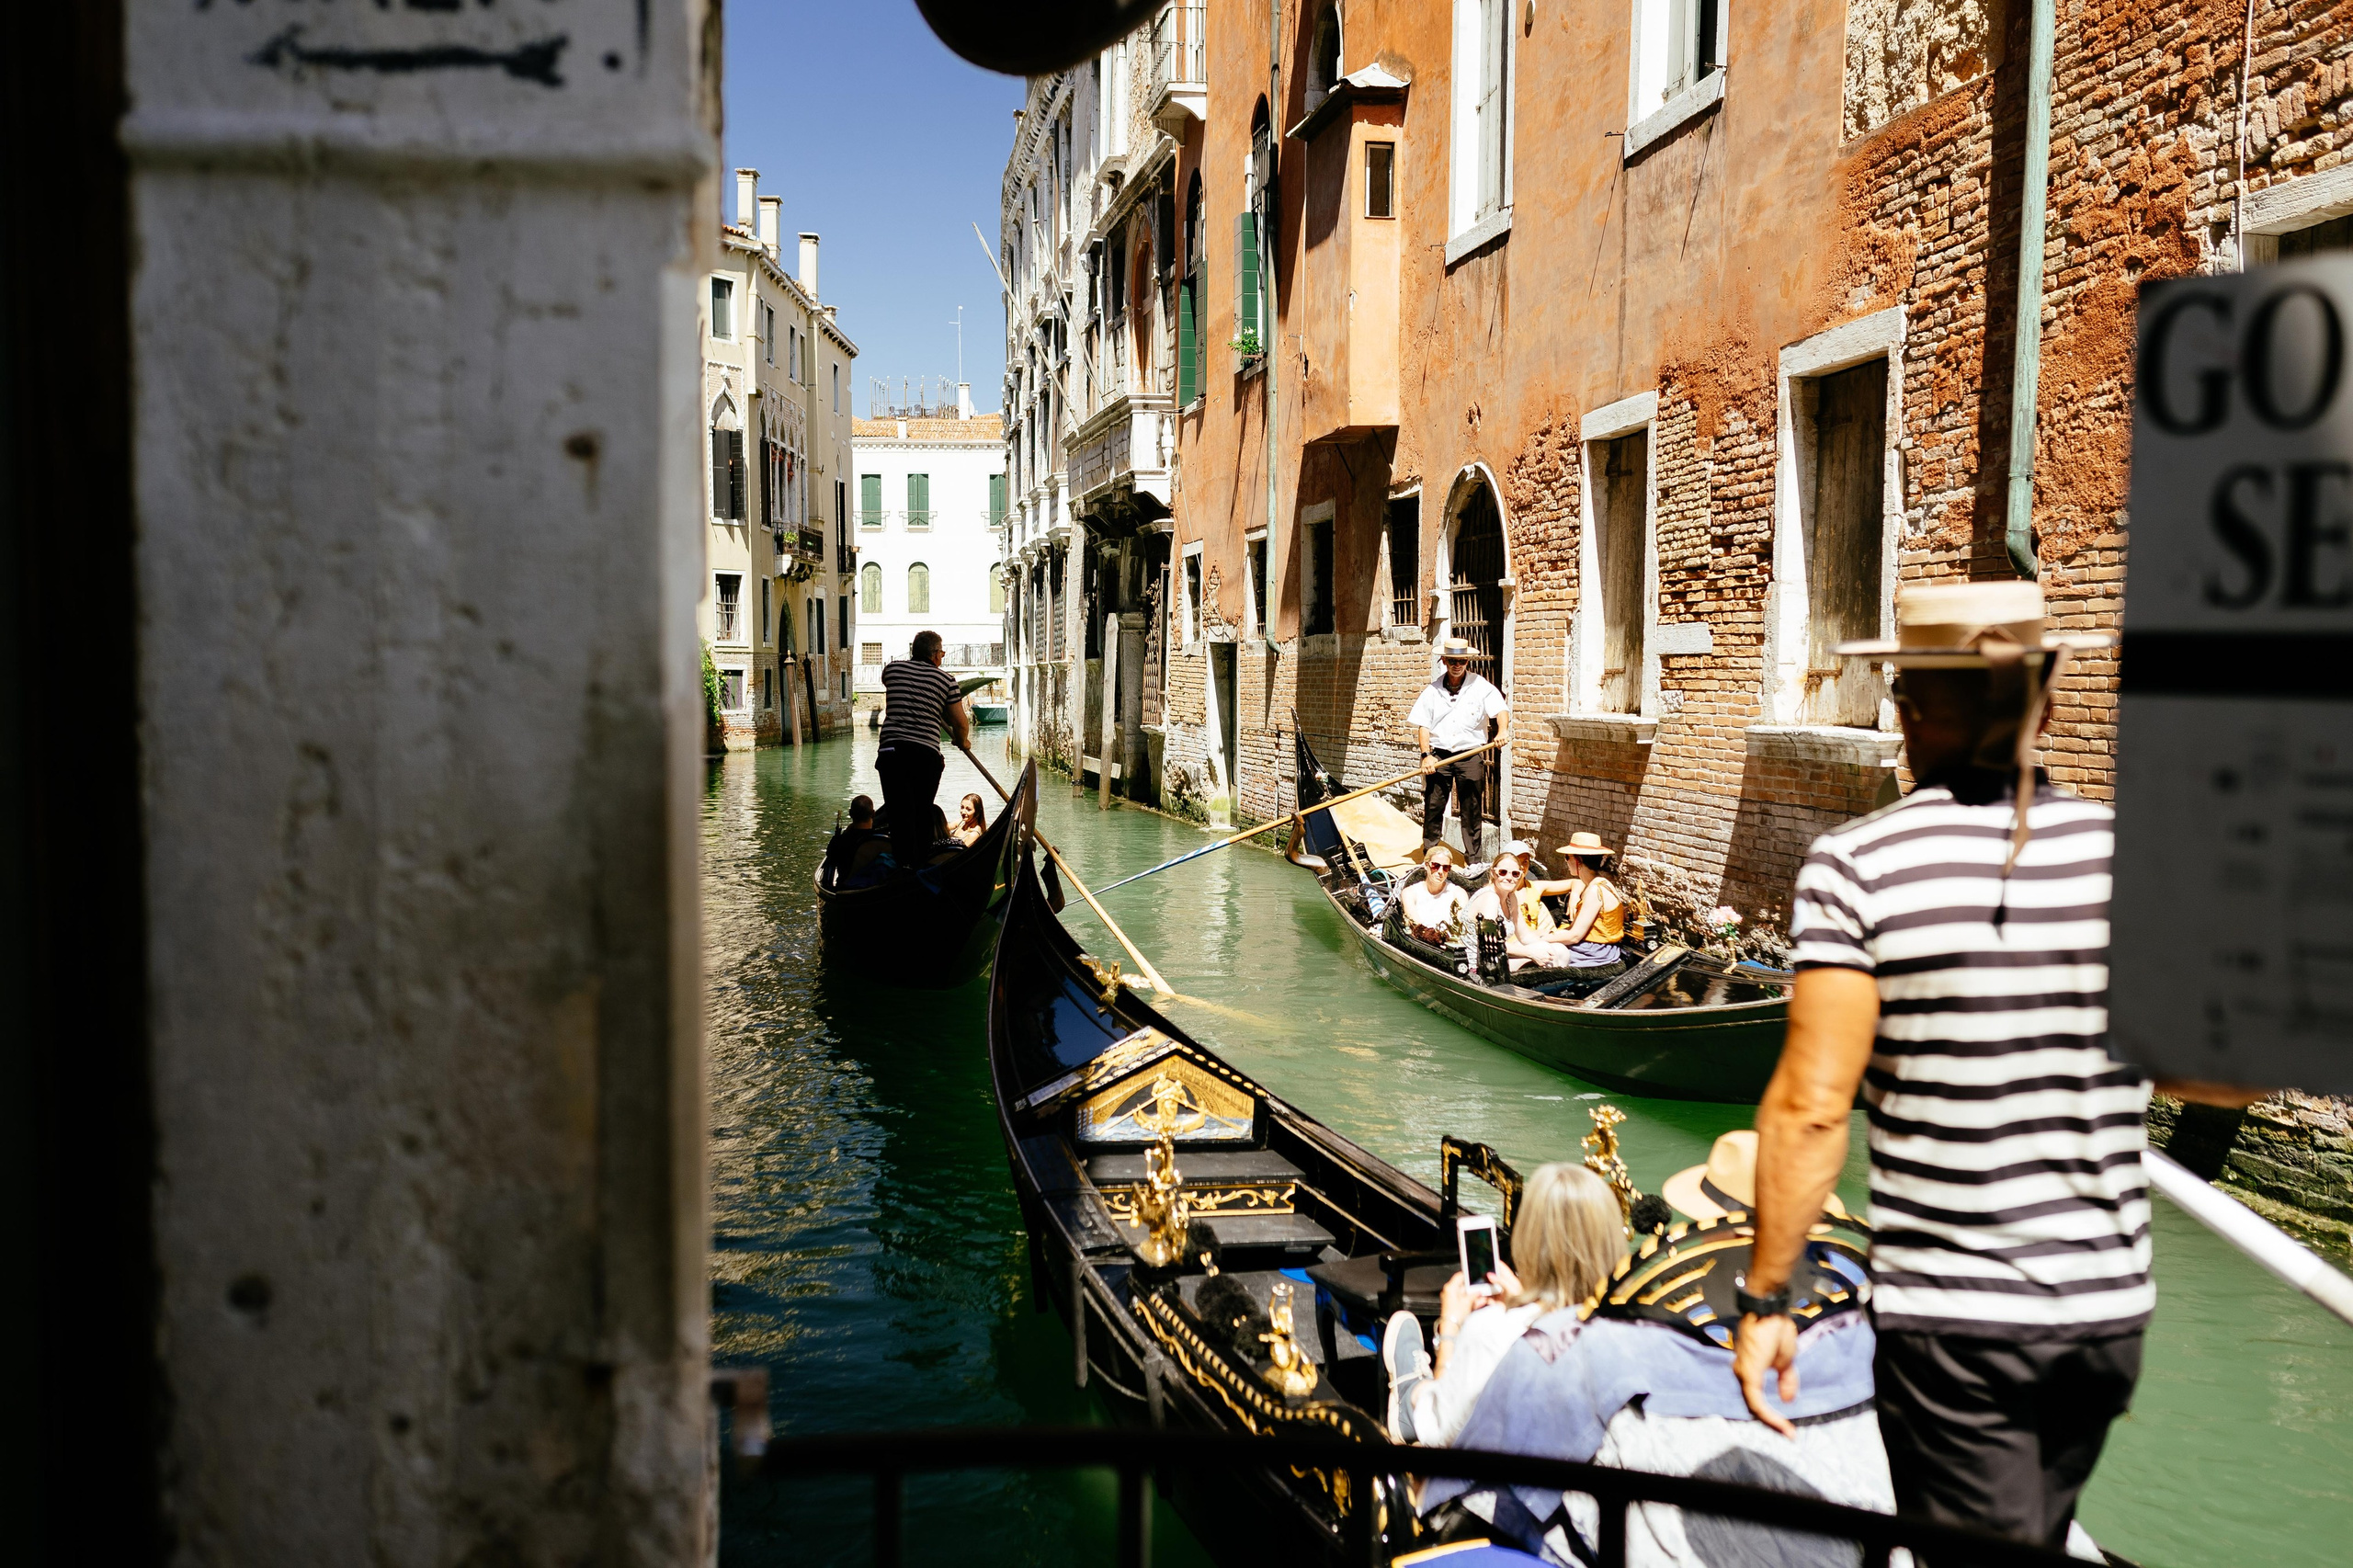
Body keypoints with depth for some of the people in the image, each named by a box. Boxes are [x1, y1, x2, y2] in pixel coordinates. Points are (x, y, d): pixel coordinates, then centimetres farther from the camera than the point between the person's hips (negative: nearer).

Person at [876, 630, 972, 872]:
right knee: (923, 814, 10)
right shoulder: (946, 679, 6)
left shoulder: (892, 669, 11)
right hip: (927, 754, 0)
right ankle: (922, 863, 14)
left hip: (892, 749, 0)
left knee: (900, 815, -2)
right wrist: (963, 741, 32)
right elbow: (961, 723, 10)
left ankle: (906, 863, -11)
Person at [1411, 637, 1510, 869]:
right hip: (1439, 756, 2)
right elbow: (1423, 725, 5)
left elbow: (1501, 709, -13)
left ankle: (1473, 859, 10)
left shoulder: (1481, 686, 1)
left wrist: (1503, 730, -35)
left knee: (1472, 811, 2)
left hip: (1470, 755, -1)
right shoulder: (1433, 690, 7)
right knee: (1433, 807, 3)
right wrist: (1426, 755, -8)